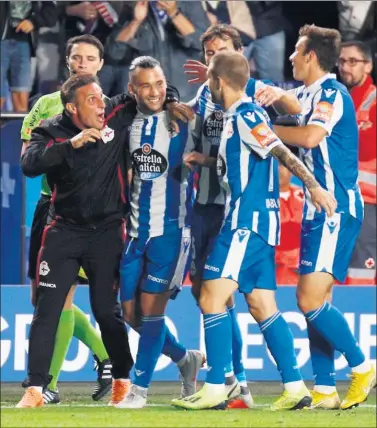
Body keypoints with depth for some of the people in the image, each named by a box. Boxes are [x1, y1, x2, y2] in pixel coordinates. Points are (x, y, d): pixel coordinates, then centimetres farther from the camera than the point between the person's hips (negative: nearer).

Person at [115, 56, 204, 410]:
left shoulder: (182, 122, -6)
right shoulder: (127, 125, 7)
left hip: (170, 229, -5)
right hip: (135, 230, 5)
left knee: (151, 308, -8)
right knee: (131, 311, 6)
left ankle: (139, 389, -1)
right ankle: (185, 359, 28)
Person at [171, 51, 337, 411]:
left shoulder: (245, 116, -11)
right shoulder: (239, 116, 17)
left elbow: (283, 152, -20)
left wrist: (313, 186, -27)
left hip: (247, 220, -10)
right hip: (258, 221, 10)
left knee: (212, 298, -11)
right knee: (262, 307, 8)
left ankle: (214, 389, -14)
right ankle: (295, 387, 6)